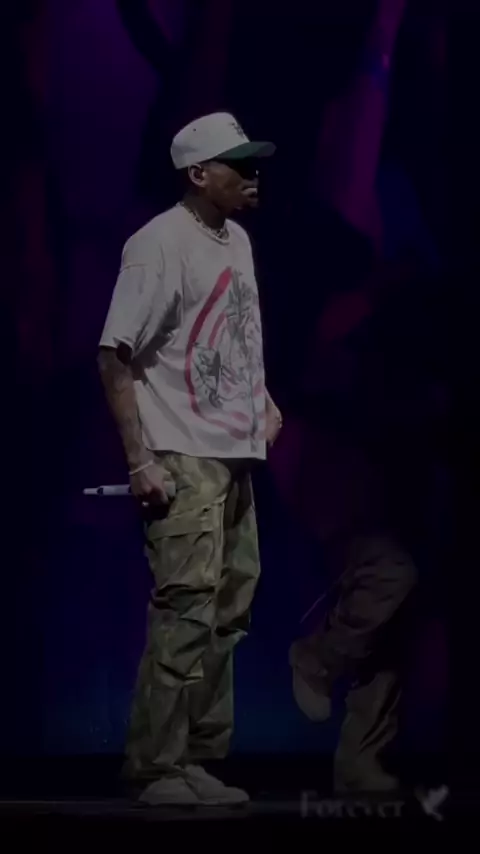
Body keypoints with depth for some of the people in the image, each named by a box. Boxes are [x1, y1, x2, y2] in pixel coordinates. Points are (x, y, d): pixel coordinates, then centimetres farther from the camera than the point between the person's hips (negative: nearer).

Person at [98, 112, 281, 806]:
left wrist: (263, 400, 16)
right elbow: (115, 357, -16)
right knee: (185, 612, -11)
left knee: (228, 613, 10)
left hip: (236, 459, 9)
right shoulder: (161, 245, -13)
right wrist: (140, 461, -20)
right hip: (184, 462, -9)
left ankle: (199, 760, 18)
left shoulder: (237, 240, 14)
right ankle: (158, 769, -5)